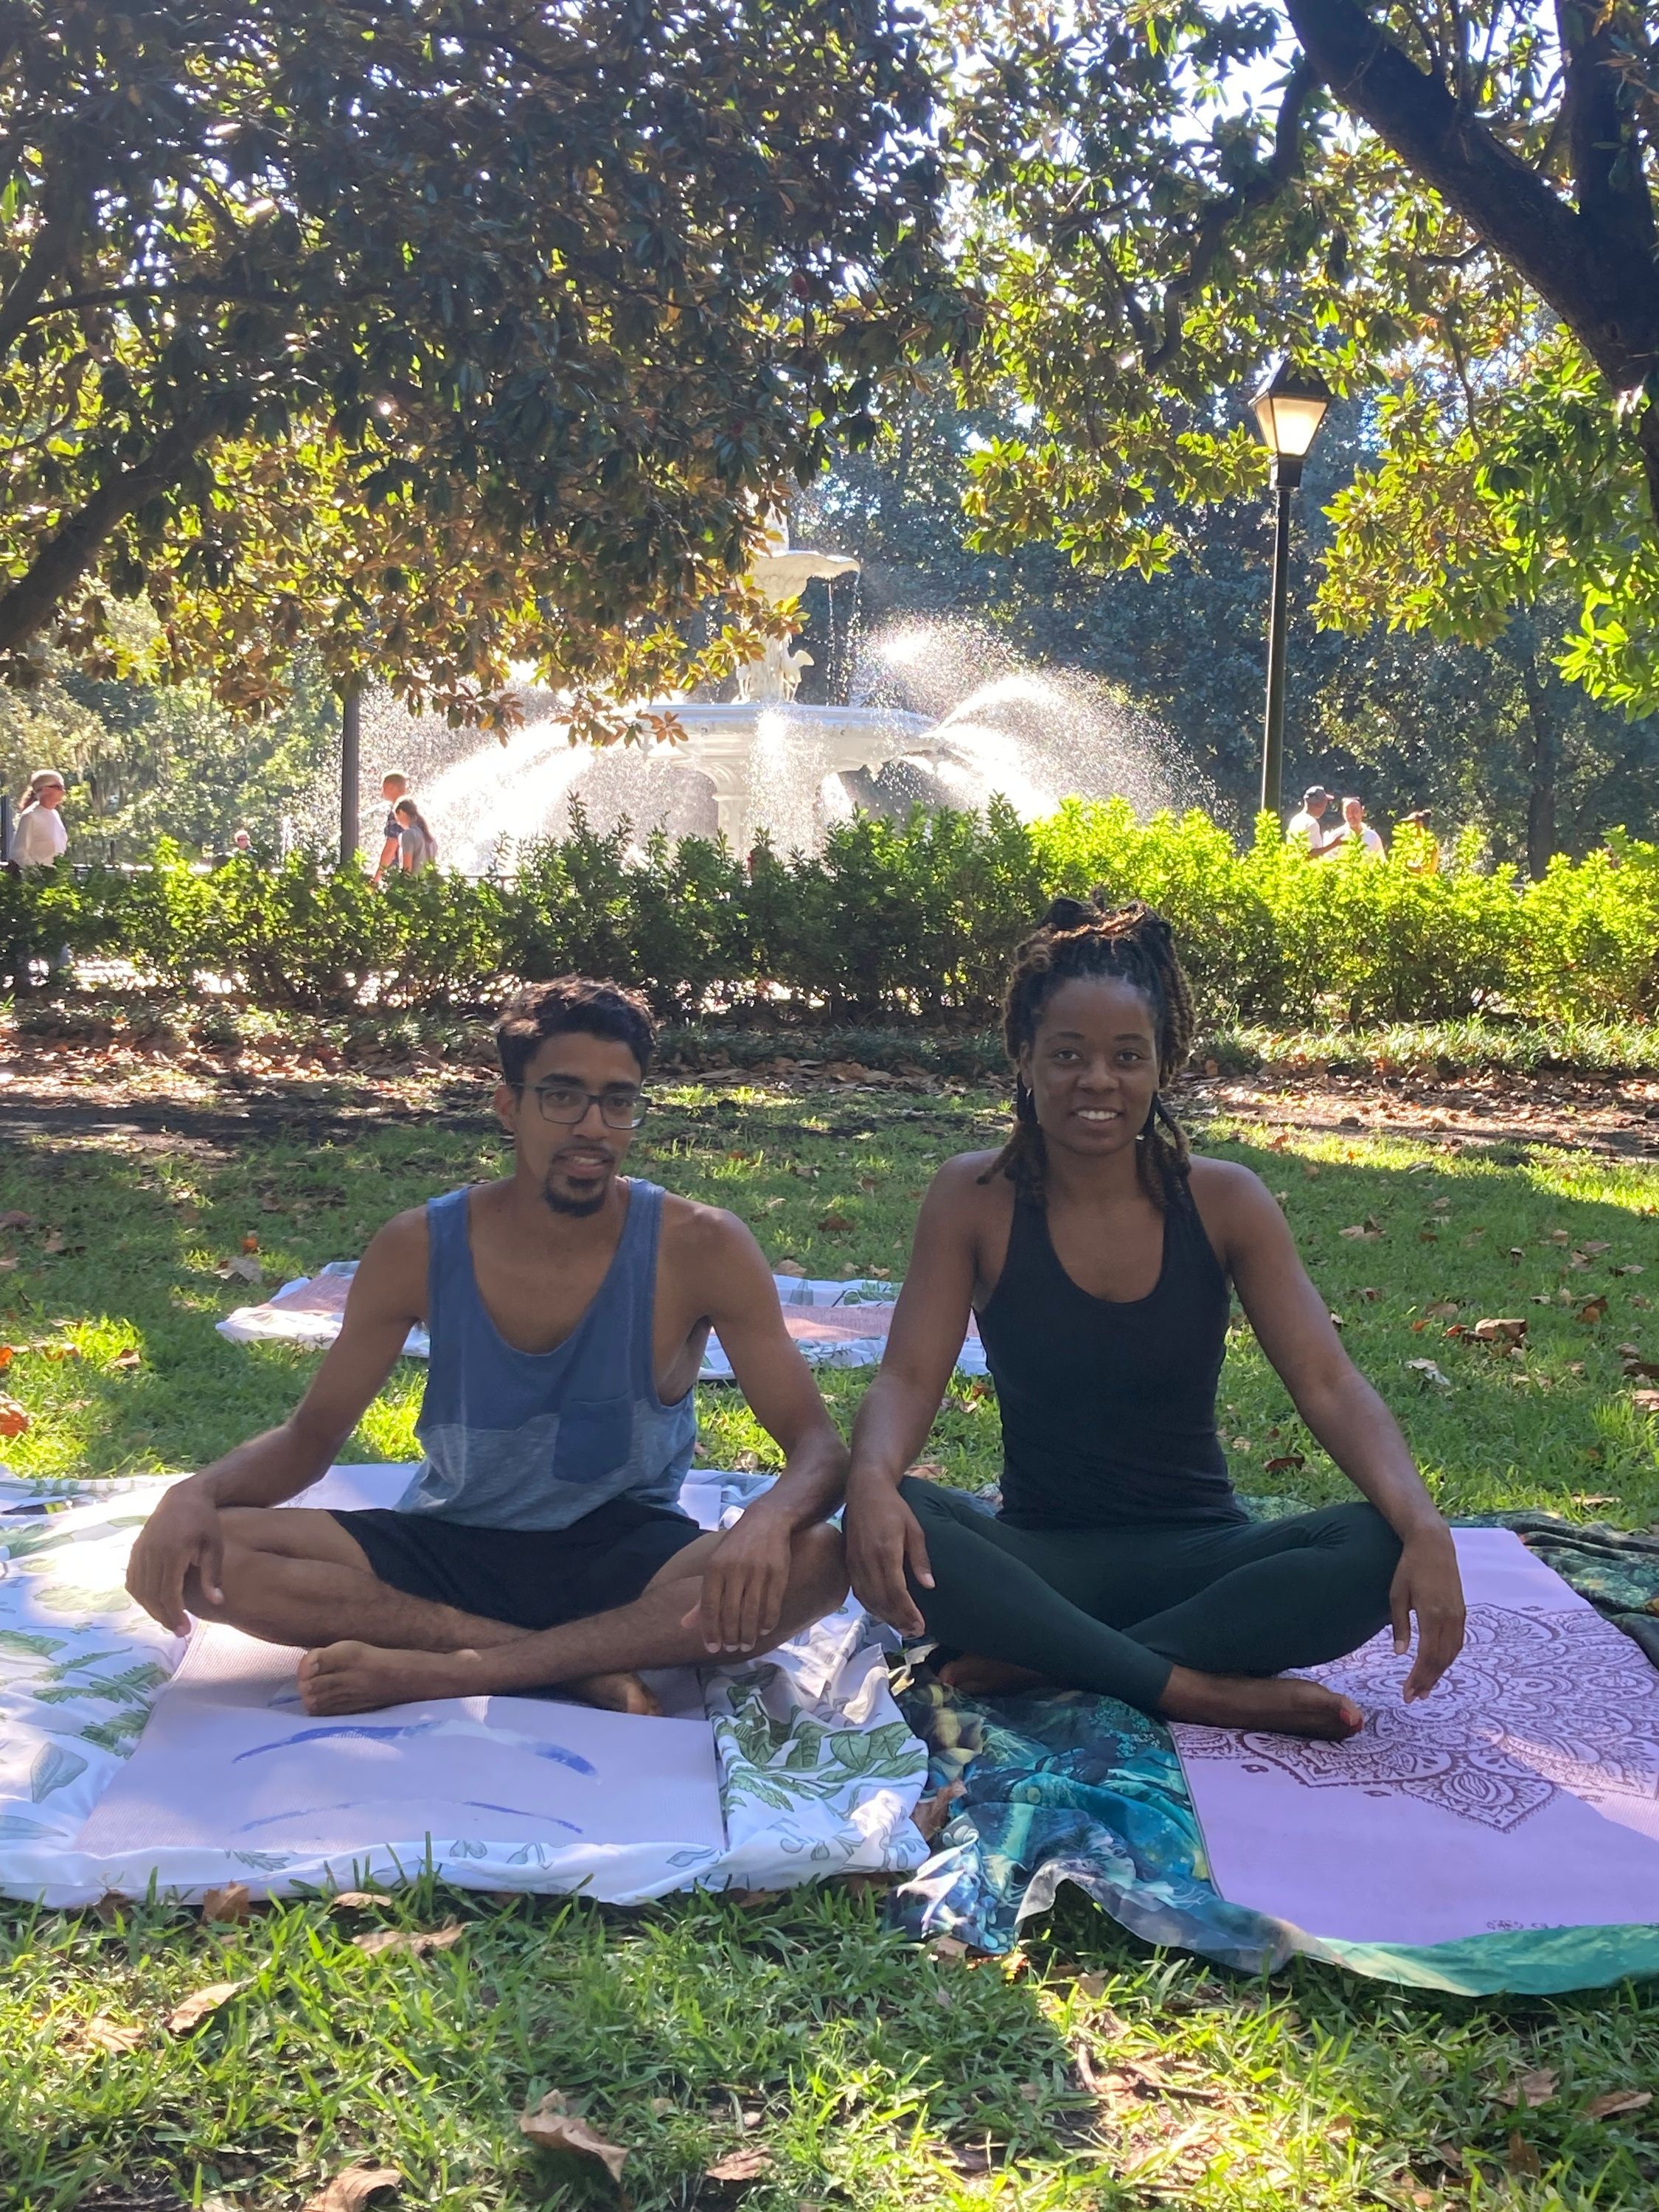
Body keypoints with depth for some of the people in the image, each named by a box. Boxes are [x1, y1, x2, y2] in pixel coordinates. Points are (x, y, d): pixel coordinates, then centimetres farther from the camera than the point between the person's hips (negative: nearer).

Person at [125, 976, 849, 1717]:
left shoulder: (699, 1249, -12)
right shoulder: (420, 1248, -7)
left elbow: (818, 1445, -13)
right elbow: (310, 1435, 2)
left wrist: (770, 1517, -38)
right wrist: (197, 1492, -21)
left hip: (623, 1556, -2)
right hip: (449, 1545, 2)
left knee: (813, 1561, -32)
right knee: (191, 1553, -22)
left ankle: (438, 1670, -29)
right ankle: (593, 1666, -23)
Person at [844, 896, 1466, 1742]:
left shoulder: (1222, 1201, -2)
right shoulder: (975, 1198, -4)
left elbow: (1328, 1383, -9)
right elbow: (907, 1379, -11)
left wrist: (1423, 1524, -27)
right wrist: (872, 1481, -35)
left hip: (1198, 1556, 1)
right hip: (1041, 1559, -1)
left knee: (1377, 1549, -28)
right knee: (890, 1527, -32)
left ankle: (1039, 1662, -25)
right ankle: (1195, 1689, -27)